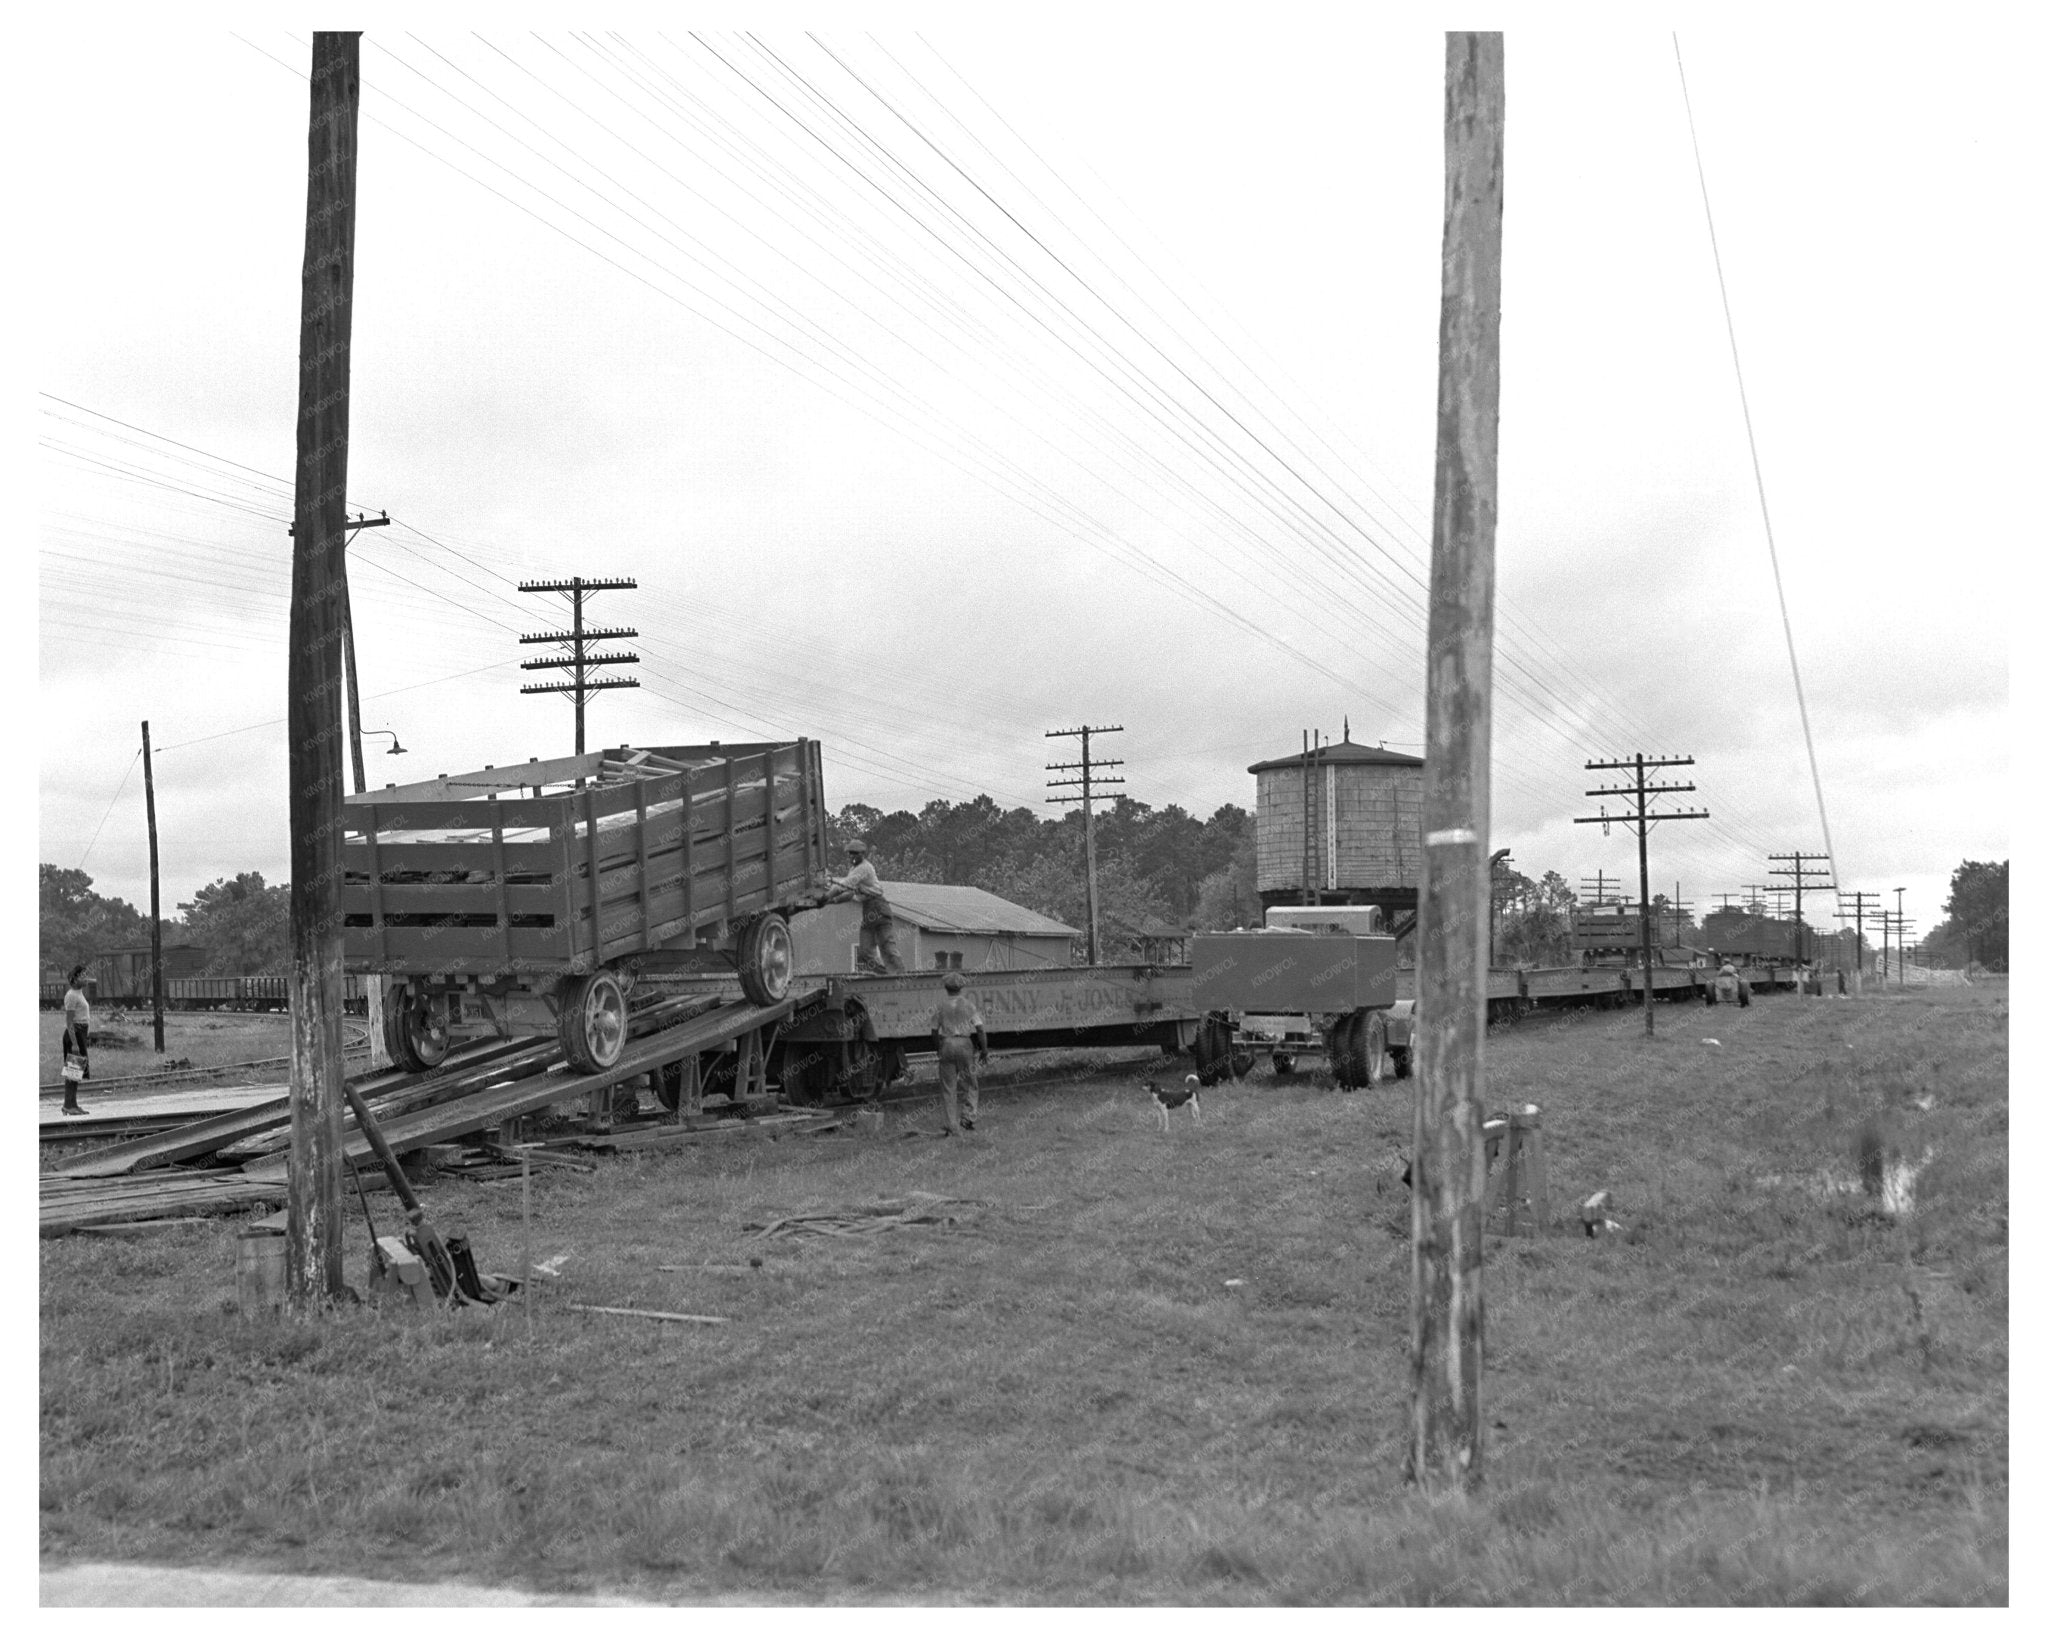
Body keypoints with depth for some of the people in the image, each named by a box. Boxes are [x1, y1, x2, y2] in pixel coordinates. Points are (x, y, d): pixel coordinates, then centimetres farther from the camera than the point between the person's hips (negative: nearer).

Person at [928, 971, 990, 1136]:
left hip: (946, 1044, 1)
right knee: (973, 1082, 18)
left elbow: (934, 1032, 5)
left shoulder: (940, 1006, 1)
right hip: (965, 1044, -1)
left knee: (949, 1088, 7)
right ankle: (970, 1115, 0)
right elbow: (981, 1029, -5)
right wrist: (984, 1050, 4)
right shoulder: (968, 1004, -1)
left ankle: (953, 1129, 6)